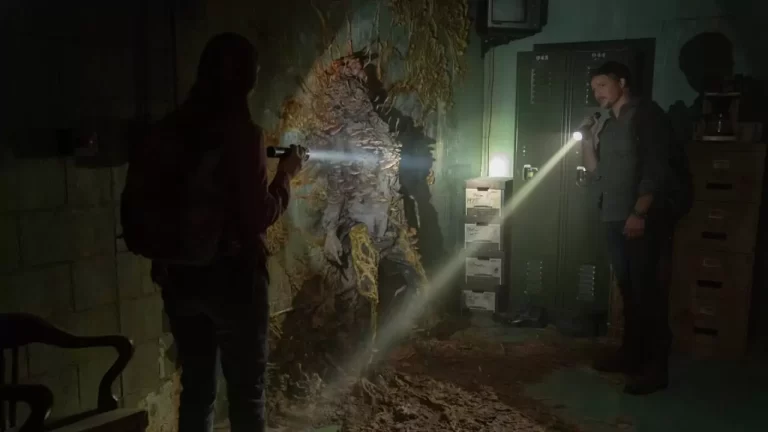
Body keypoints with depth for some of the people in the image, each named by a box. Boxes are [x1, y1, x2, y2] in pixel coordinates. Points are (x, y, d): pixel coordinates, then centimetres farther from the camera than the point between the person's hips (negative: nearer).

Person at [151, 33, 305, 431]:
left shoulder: (173, 126, 3)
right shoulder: (240, 129, -14)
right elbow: (259, 216, -12)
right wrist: (286, 174, 1)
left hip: (178, 274, 6)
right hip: (231, 274, -6)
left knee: (196, 387, 17)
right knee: (246, 393, 9)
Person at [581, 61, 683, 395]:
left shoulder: (646, 114, -4)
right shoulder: (605, 125, 17)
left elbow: (656, 167, -13)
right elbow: (597, 176, 16)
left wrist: (640, 212, -20)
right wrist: (586, 143, 4)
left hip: (645, 218, -7)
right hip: (614, 218, 7)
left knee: (647, 289, -6)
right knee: (628, 288, 12)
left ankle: (655, 368, 0)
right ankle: (631, 353, 22)